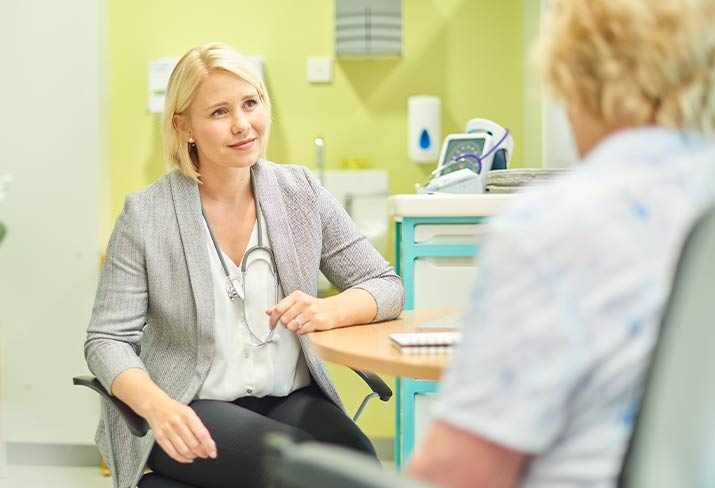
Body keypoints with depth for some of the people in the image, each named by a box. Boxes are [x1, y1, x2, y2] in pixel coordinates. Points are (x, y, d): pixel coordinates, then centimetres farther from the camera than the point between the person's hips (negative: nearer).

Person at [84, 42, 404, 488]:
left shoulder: (301, 192, 5)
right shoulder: (146, 215, -3)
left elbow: (386, 286, 6)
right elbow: (108, 339, -5)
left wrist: (331, 311, -17)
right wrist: (157, 405, -26)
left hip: (291, 397, 3)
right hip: (191, 413, -3)